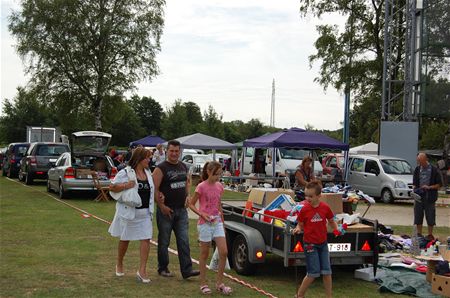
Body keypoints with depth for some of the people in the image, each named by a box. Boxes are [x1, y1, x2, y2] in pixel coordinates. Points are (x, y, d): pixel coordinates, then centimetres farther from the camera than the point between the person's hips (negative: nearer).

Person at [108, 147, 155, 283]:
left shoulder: (148, 173, 8)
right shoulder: (125, 173, -11)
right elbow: (112, 187, -11)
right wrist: (125, 186, -25)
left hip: (145, 213, 5)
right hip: (129, 212, -4)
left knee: (146, 239, -6)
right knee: (125, 239, 12)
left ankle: (142, 270, -3)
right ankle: (119, 264, 35)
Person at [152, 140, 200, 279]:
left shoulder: (183, 167, 10)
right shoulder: (161, 168, -10)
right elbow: (154, 189, -14)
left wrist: (187, 196, 12)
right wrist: (161, 206, -17)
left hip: (181, 210, 5)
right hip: (166, 210, -5)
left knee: (184, 241, 0)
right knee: (164, 241, 7)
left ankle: (186, 270, 2)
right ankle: (163, 268, 20)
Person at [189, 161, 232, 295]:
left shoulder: (219, 186, 6)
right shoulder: (201, 187, -10)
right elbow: (191, 204, -5)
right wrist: (202, 214, -18)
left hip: (217, 222, 5)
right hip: (205, 223, -5)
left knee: (224, 252, -3)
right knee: (204, 254, 4)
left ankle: (219, 283, 9)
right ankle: (203, 284, 16)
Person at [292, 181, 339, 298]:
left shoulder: (325, 207, -6)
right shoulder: (304, 209, -12)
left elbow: (331, 221, 8)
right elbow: (300, 224, -3)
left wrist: (336, 229, -10)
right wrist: (298, 229, -25)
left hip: (323, 243, 3)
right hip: (310, 244, -3)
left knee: (327, 271, 6)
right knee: (313, 273, -3)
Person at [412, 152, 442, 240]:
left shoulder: (434, 170, -3)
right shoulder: (417, 169, 7)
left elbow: (439, 184, -1)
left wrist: (429, 187, -15)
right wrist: (414, 190, -6)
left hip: (430, 197, -3)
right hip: (419, 196, 3)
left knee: (430, 217, 3)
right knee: (418, 216, 7)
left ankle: (430, 235, 14)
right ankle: (419, 234, 18)